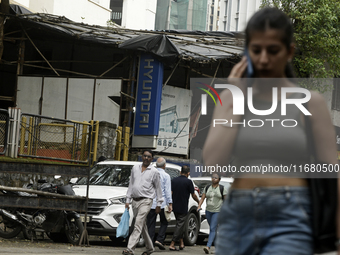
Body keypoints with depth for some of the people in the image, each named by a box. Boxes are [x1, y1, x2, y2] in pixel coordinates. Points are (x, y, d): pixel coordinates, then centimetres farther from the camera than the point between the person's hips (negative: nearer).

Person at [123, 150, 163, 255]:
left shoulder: (154, 172, 0)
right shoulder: (135, 168, 12)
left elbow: (158, 188, 4)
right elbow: (131, 184, 16)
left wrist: (159, 204, 3)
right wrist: (128, 200, 12)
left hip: (146, 201, -5)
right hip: (135, 201, 5)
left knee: (138, 225, -15)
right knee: (142, 226, 12)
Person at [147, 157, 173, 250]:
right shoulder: (166, 176, -3)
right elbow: (167, 191, -7)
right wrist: (170, 204, -6)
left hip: (151, 203, 3)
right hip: (162, 203, -3)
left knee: (151, 224, 5)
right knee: (164, 223, 10)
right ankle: (159, 240, -4)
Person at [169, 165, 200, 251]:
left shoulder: (174, 180, 3)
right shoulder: (188, 182, -10)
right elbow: (193, 195, -2)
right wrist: (198, 202, 16)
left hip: (175, 207, 6)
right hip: (183, 208, -6)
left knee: (179, 225, 20)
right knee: (180, 225, -2)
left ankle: (181, 243, 20)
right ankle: (172, 245, -7)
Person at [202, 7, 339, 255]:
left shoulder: (310, 102, 1)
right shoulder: (231, 97, 10)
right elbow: (213, 163, -4)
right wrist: (236, 100, -3)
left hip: (289, 222, -4)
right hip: (237, 219, 4)